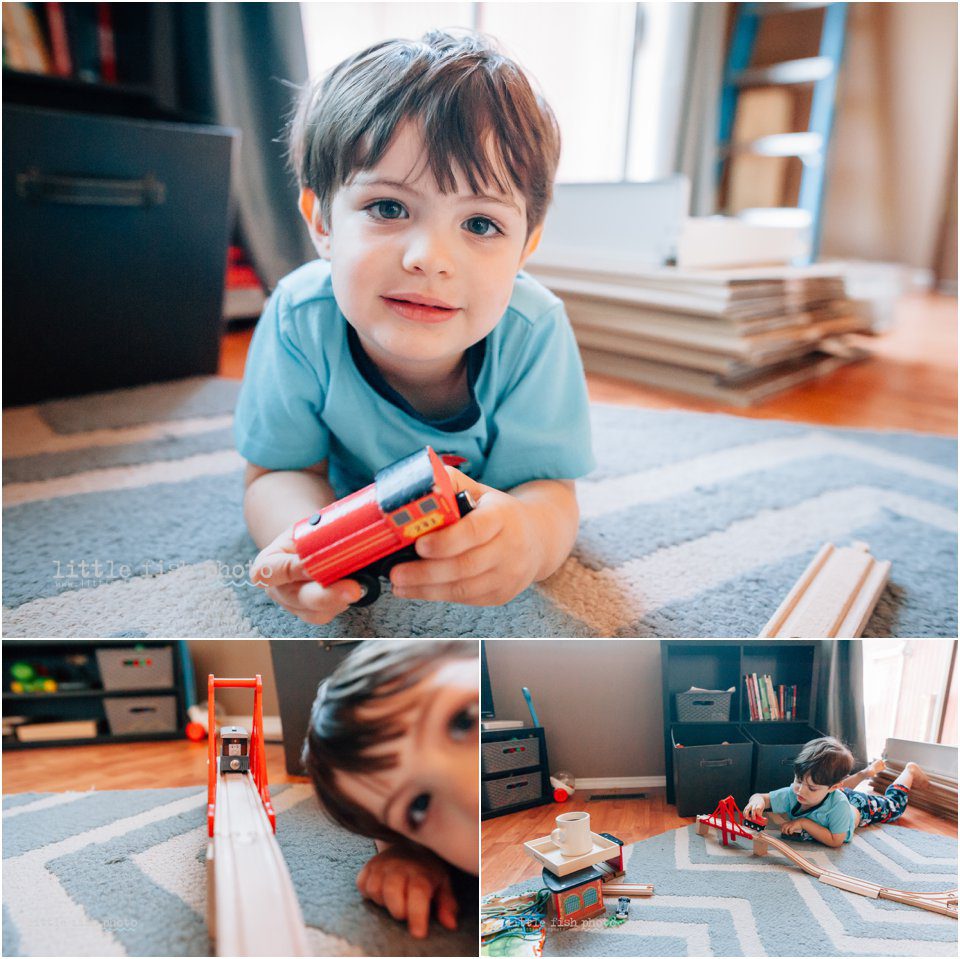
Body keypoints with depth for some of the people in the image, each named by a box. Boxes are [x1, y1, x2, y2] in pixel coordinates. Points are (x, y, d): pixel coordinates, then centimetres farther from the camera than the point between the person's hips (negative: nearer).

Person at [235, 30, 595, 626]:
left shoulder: (532, 332, -38)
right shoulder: (301, 321, -36)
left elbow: (549, 488, -33)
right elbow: (281, 473, -25)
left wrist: (527, 534, -61)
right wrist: (304, 539, -51)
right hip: (352, 496, 1)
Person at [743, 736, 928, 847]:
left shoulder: (838, 805, -51)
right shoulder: (791, 794, -41)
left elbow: (836, 841, -44)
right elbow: (761, 797, -32)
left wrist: (805, 823, -51)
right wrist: (757, 800, -56)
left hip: (859, 806, -3)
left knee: (893, 804, 26)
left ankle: (910, 771, 48)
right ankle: (868, 772, 55)